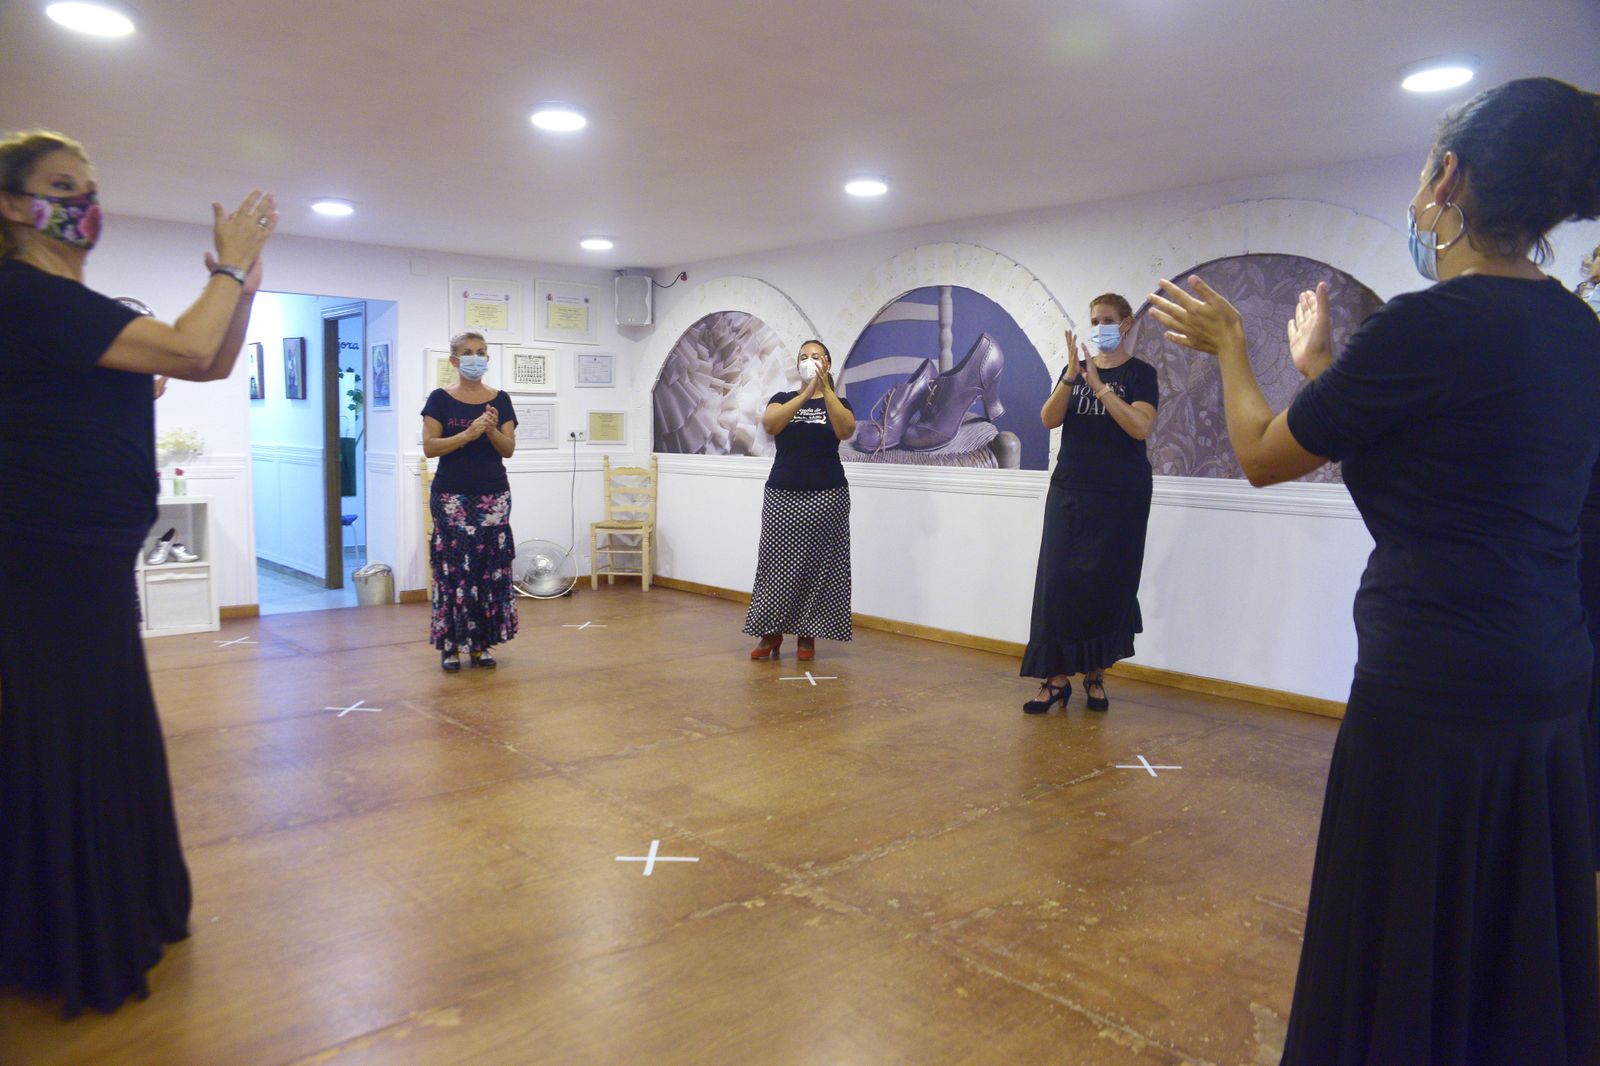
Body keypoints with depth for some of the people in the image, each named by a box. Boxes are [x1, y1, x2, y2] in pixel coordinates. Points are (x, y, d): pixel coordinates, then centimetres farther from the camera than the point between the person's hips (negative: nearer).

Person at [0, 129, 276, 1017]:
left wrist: (242, 277, 3)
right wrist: (232, 265, -11)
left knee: (108, 741, 18)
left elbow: (213, 365, 14)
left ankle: (118, 916, 35)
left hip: (89, 563, 9)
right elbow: (188, 351, -24)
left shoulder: (82, 310, 14)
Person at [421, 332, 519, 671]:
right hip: (452, 495, -2)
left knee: (490, 567, 2)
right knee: (453, 568, -3)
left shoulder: (500, 400, 6)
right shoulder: (440, 399, 0)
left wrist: (492, 430, -17)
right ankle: (450, 644, 7)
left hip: (493, 494, 2)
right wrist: (468, 434, -19)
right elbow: (429, 447, -8)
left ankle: (480, 642, 12)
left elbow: (509, 449, 2)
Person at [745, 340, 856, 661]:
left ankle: (807, 635, 10)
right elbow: (770, 424, -13)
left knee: (818, 564, 0)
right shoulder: (782, 399, 10)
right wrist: (806, 392, -21)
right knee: (776, 563, -1)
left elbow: (846, 431, -14)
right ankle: (771, 633, 10)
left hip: (826, 495, -1)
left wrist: (825, 388, -21)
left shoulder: (837, 402, 8)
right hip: (782, 494, 1)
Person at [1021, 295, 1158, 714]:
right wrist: (1071, 377, -16)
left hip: (1120, 495, -3)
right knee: (1058, 580, -5)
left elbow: (1141, 427, -16)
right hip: (1070, 490, 3)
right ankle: (1057, 677, -1)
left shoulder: (1139, 373, 0)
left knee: (1105, 584, 0)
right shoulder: (1075, 368, 12)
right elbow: (1049, 419, -2)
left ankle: (1095, 674, 13)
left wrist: (1099, 385, -20)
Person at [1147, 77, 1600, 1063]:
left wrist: (1229, 346, 7)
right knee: (1510, 961, 22)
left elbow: (1264, 456, -8)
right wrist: (1320, 367, 23)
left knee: (1404, 957, 9)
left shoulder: (1432, 323, -19)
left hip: (1435, 686, -8)